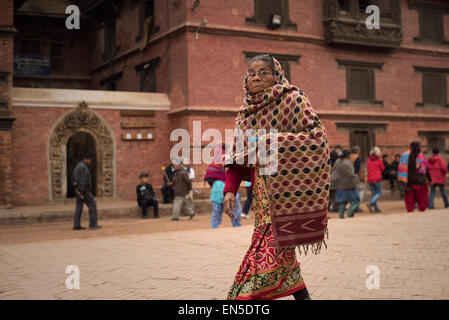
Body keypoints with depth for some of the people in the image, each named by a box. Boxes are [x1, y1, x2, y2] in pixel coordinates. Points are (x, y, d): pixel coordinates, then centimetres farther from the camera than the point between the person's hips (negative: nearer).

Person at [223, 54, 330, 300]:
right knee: (278, 251, 7)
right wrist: (230, 190, -1)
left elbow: (317, 135, -12)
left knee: (270, 247, -12)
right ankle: (300, 294, 20)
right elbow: (237, 156, 12)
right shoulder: (246, 112, 13)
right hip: (262, 187, 6)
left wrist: (274, 140, -20)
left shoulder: (292, 99, -4)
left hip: (286, 184, -6)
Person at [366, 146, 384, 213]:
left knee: (373, 193, 11)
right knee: (379, 193, 5)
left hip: (370, 179, 5)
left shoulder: (368, 160, 1)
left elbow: (367, 169, 7)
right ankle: (370, 203, -16)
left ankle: (376, 208, 11)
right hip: (377, 178, -4)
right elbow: (382, 168, 0)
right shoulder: (379, 160, -10)